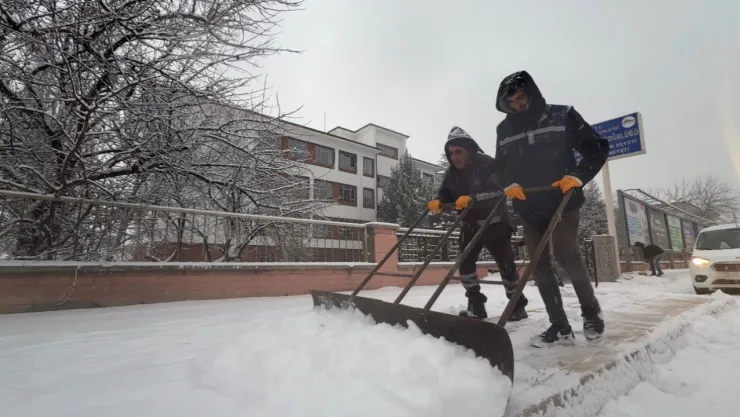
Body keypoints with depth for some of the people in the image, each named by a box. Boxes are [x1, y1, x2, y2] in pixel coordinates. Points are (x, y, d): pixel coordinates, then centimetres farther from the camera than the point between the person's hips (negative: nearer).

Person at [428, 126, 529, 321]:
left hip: (495, 223, -5)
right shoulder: (451, 173, 2)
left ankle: (518, 304, 21)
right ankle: (476, 304, 11)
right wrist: (437, 202, -22)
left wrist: (472, 199, -44)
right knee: (465, 263, -2)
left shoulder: (488, 165, -17)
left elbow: (498, 192, -29)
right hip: (469, 225, 5)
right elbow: (445, 194, 2)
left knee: (506, 265, 3)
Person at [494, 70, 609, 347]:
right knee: (539, 264, 1)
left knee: (566, 255, -13)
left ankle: (591, 311, 16)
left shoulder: (563, 116, -1)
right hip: (528, 208, 4)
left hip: (563, 201, -4)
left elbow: (597, 147, 1)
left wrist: (578, 175, -15)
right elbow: (500, 166, 14)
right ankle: (560, 327, 11)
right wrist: (509, 184, -7)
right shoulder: (504, 130, 9)